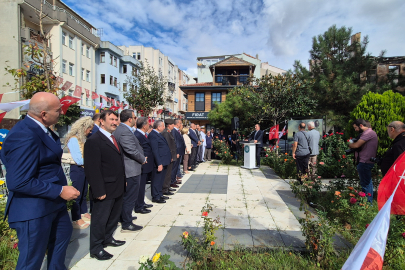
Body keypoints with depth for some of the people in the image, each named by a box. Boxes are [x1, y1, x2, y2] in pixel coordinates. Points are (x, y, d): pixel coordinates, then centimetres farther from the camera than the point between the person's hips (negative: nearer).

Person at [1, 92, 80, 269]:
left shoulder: (41, 129, 2)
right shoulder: (24, 136, -28)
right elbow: (19, 182, -30)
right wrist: (60, 191, -25)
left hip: (53, 202, 10)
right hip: (34, 209, -10)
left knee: (63, 234, 29)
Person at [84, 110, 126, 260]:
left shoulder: (114, 139, 12)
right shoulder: (94, 141, -16)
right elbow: (93, 169, -20)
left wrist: (123, 182, 13)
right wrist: (99, 191, -21)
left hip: (118, 188, 9)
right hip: (105, 190, -8)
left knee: (114, 216, 22)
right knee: (100, 219, 8)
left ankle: (108, 238, 41)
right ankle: (96, 248, 25)